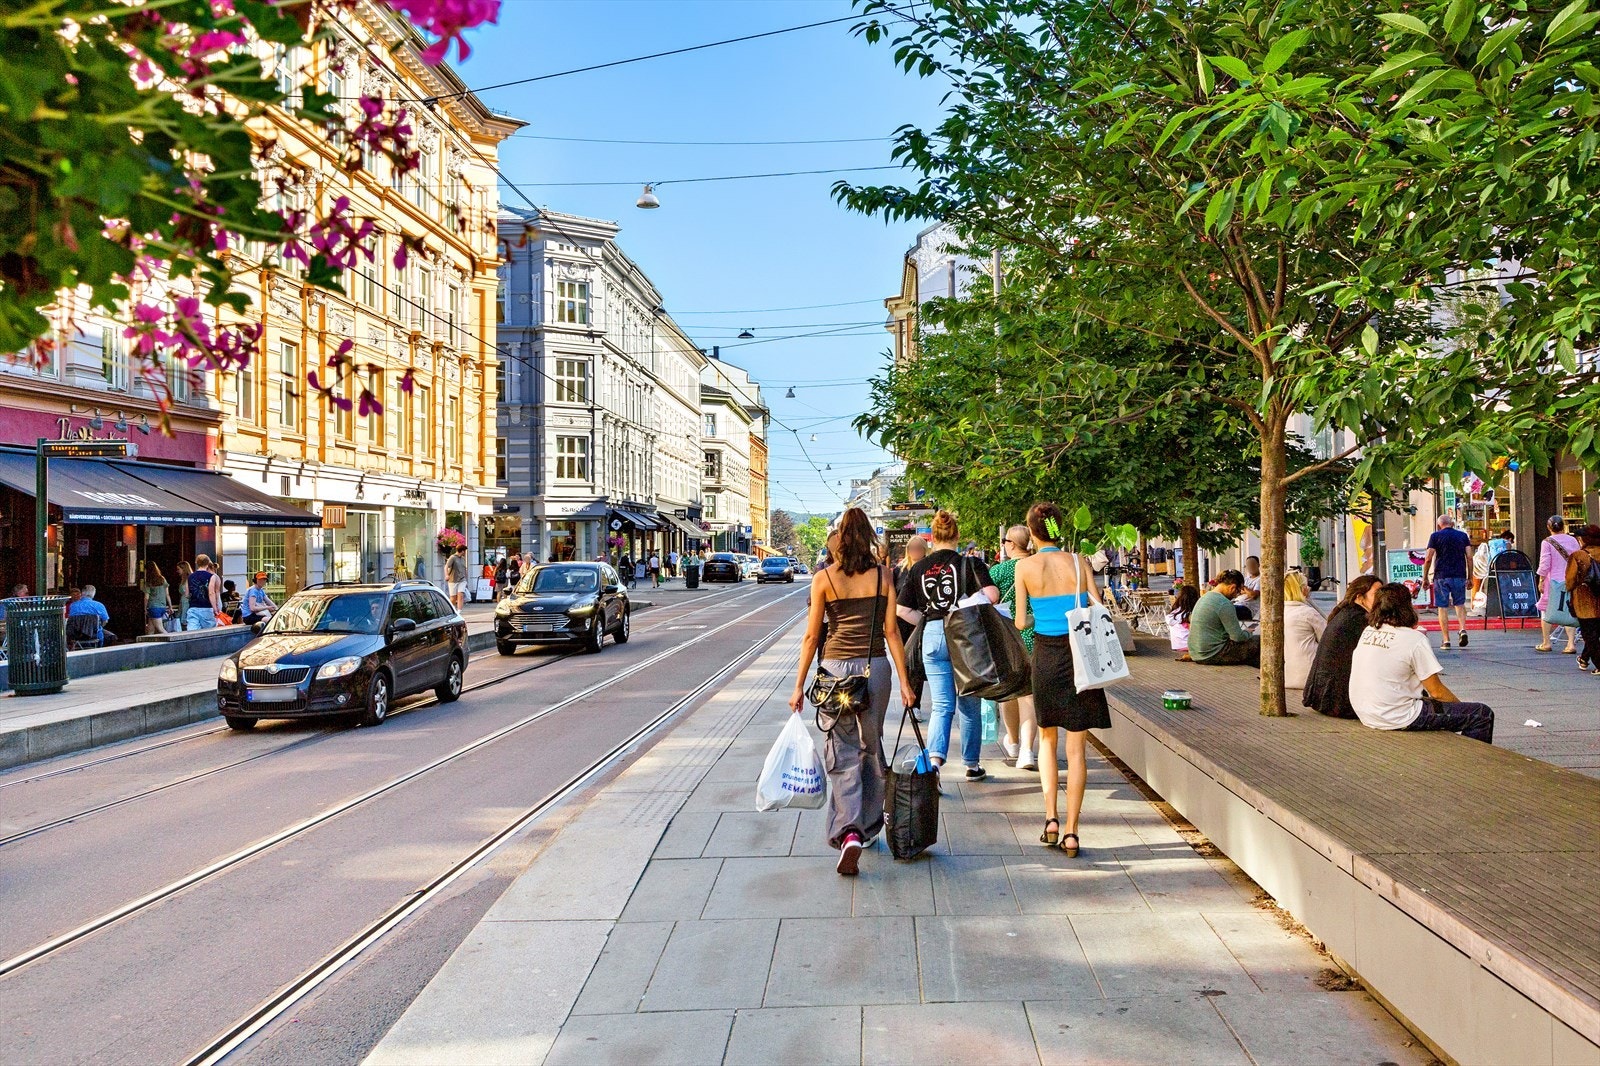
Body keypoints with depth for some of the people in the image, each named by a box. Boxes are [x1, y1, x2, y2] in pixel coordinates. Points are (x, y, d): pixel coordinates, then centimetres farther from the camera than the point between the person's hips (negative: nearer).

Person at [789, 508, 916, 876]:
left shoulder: (825, 579, -3)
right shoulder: (883, 577, 1)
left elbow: (811, 636, -3)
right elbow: (891, 632, 0)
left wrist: (799, 685, 3)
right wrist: (904, 681, 4)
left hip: (836, 668, -2)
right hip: (875, 668, 2)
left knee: (843, 754, 2)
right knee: (871, 748, 18)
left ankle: (849, 832, -14)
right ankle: (869, 825, 30)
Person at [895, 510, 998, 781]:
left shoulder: (918, 569, 5)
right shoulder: (970, 564, -4)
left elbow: (903, 610, 4)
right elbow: (992, 595, -16)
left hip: (932, 637, 2)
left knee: (942, 705, 4)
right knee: (969, 705, 13)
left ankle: (935, 758, -18)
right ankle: (973, 765, 23)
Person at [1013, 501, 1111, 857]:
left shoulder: (1025, 566, -4)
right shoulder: (1078, 561, 0)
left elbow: (1020, 622, -2)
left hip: (1046, 656, -1)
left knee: (1047, 738, 18)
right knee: (1076, 747, 5)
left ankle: (1051, 816, 5)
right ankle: (1071, 831, 6)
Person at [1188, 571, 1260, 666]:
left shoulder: (1205, 597, 12)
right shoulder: (1224, 604, -17)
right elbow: (1238, 637, -16)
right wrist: (1248, 633, 7)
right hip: (1213, 656, -10)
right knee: (1259, 642, -5)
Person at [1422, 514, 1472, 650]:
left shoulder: (1436, 536, 1)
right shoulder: (1463, 535, 10)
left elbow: (1428, 559, -5)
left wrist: (1425, 578, 2)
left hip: (1441, 576, -3)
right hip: (1459, 576, 3)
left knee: (1442, 607, 2)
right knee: (1460, 604, 18)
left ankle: (1446, 640, 1)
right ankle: (1463, 630, -3)